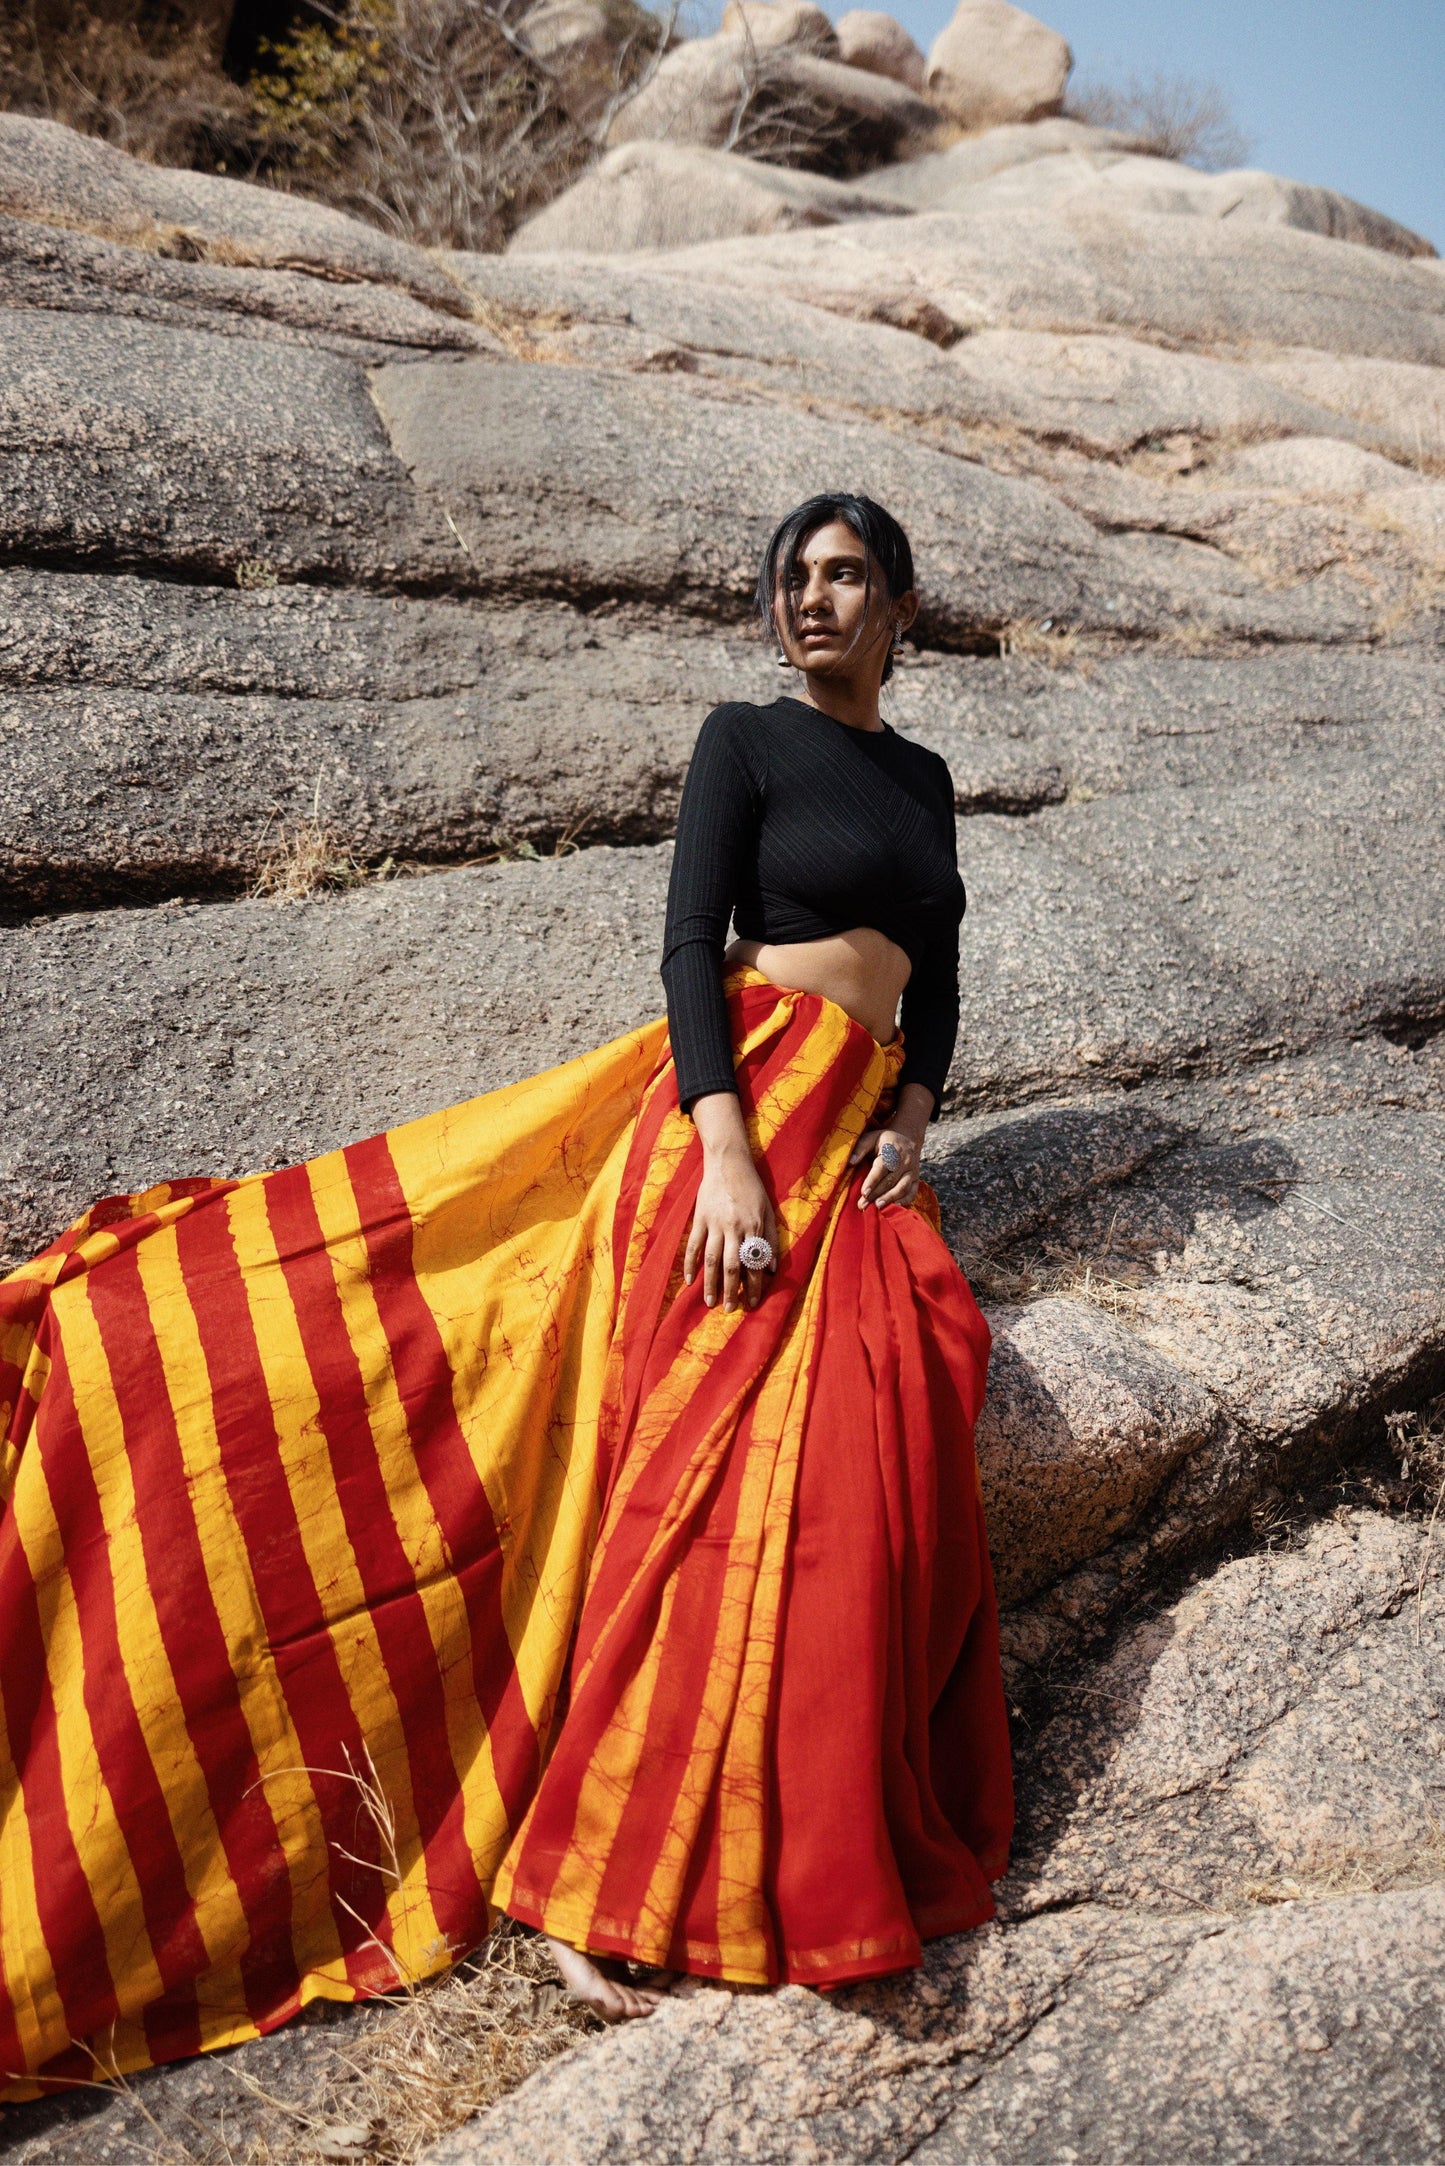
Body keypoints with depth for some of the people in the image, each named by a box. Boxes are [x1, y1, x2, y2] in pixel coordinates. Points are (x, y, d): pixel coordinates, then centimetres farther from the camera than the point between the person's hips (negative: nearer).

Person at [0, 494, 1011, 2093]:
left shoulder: (922, 778, 22)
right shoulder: (746, 740, 3)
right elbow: (690, 944, -8)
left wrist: (913, 1116, 4)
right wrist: (728, 1150, -20)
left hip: (860, 1147, 6)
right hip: (748, 1111, -6)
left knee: (885, 1464, -7)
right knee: (714, 1465, -13)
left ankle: (859, 1833, 7)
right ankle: (600, 1880, -3)